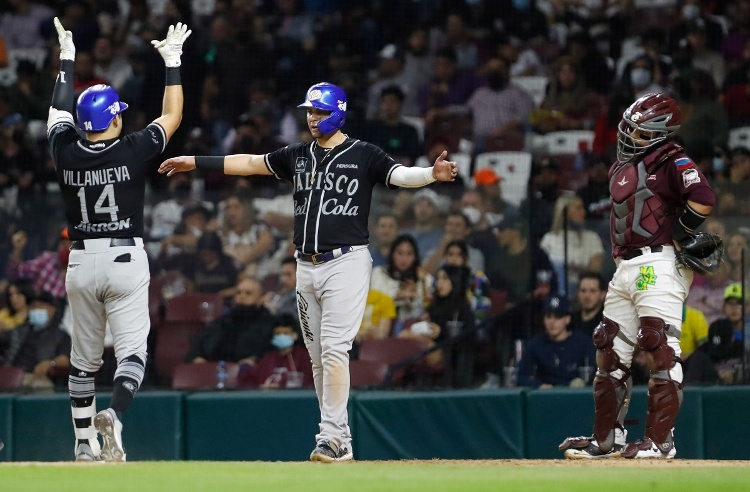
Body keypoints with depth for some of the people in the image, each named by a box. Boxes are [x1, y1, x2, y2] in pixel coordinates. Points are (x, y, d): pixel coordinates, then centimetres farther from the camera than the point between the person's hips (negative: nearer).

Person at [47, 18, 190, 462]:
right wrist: (172, 61, 15)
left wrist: (67, 59, 30)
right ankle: (114, 416, -30)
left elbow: (60, 110, 18)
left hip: (80, 263, 3)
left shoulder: (66, 153, -1)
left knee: (84, 357, 12)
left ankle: (84, 443, 15)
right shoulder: (133, 151, -9)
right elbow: (172, 116, 5)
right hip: (126, 260, -3)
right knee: (132, 350, -4)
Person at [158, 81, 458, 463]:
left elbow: (401, 176, -16)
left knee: (333, 348, -16)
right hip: (306, 266, 6)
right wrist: (196, 162, 21)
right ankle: (340, 442, 11)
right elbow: (250, 163, 20)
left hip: (346, 262, -6)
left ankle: (332, 436, -16)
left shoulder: (363, 155, -3)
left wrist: (432, 174, -37)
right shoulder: (298, 156, 13)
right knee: (318, 356, 6)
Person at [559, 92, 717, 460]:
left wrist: (676, 237, -12)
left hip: (659, 265, -9)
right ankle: (607, 438, 18)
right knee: (609, 352, 10)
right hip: (626, 268, 9)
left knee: (660, 350, -11)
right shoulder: (620, 168, 20)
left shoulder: (671, 161, -6)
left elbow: (704, 199, -21)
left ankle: (660, 440, -11)